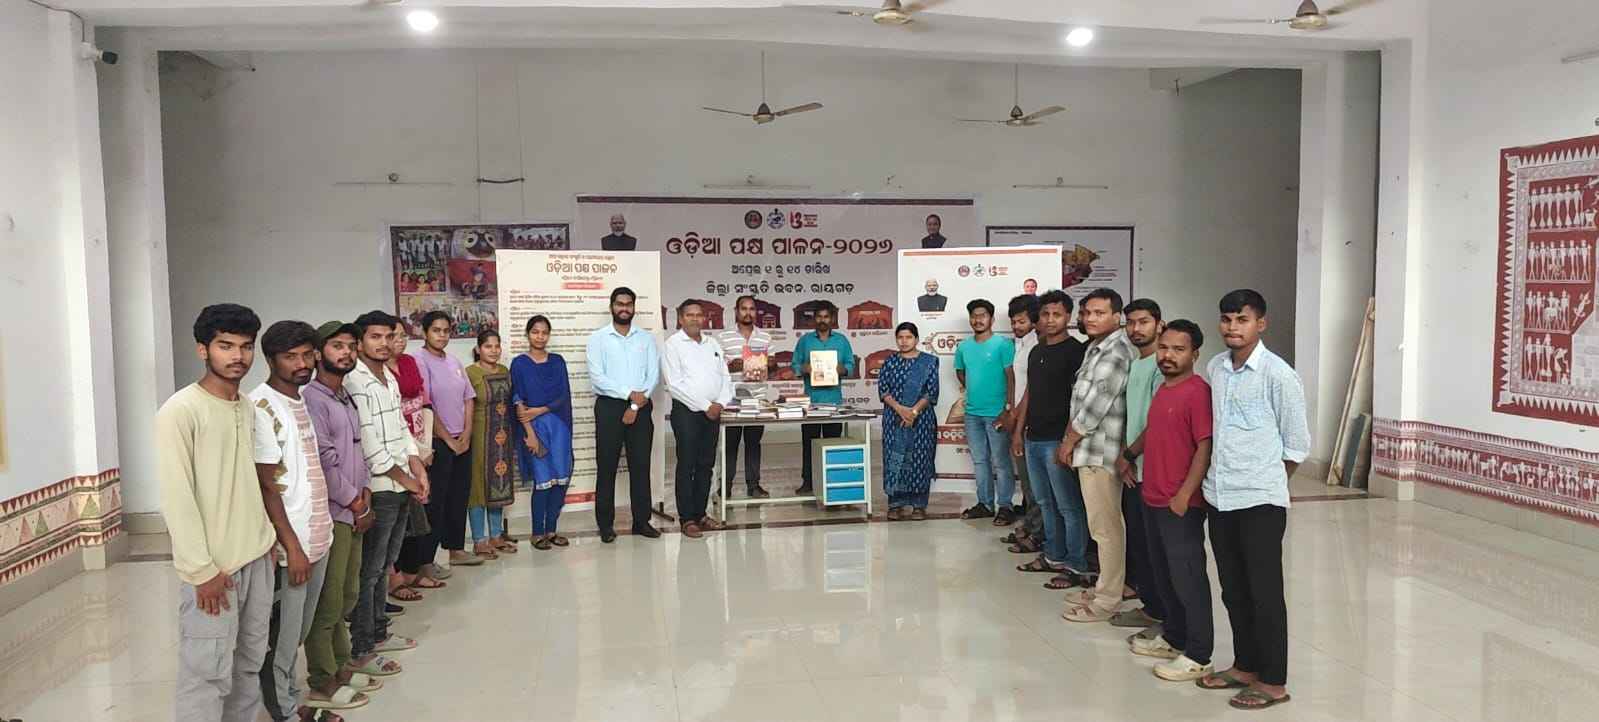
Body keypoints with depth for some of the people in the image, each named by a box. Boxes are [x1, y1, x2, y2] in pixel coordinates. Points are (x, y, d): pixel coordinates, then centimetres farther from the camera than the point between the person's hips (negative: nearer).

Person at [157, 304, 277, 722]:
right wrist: (202, 571, -16)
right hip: (214, 567, -7)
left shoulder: (248, 408, 10)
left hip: (257, 558, 7)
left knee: (249, 664, 14)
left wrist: (290, 542, 13)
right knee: (208, 675, -3)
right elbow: (176, 498, -15)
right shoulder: (180, 411, -12)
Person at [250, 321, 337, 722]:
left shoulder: (303, 399, 10)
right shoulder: (262, 406, -16)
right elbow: (265, 485, -17)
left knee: (299, 631, 20)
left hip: (317, 536, 8)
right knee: (281, 638, 6)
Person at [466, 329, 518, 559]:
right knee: (479, 483, 0)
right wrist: (466, 437, -16)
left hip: (503, 436, 6)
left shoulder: (505, 371, 10)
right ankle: (479, 541, 8)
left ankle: (496, 535, 23)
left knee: (499, 484, 12)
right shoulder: (469, 373, -10)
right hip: (479, 435, -6)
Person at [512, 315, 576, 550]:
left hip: (558, 425, 3)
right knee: (543, 480, -4)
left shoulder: (557, 361, 10)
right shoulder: (519, 364, 1)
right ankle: (538, 533, 10)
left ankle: (551, 530, 15)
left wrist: (539, 410, -11)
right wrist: (530, 433, -12)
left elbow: (564, 396, 2)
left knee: (561, 479, 1)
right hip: (533, 426, -3)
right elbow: (518, 402, -5)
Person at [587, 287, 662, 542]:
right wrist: (629, 394, -15)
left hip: (641, 408, 2)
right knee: (606, 467, 1)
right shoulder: (598, 338, 1)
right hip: (609, 406, -2)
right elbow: (596, 377, -9)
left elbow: (653, 374, 0)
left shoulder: (646, 338, 8)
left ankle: (642, 520, 14)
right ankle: (606, 524, 9)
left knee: (641, 465, 6)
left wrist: (636, 406, -10)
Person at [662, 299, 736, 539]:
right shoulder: (673, 344, -5)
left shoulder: (713, 344, 15)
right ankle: (687, 519, 2)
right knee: (686, 465, -3)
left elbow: (725, 377, 13)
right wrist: (705, 406, -14)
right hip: (686, 411, -6)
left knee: (706, 465, 10)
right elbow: (675, 384, -13)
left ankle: (700, 513, 19)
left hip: (713, 411, 6)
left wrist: (721, 403, -5)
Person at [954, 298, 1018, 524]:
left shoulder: (1003, 344, -8)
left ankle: (1005, 506, 6)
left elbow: (1011, 377, -11)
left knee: (1001, 462, -1)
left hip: (996, 413, -6)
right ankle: (985, 503, 24)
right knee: (979, 461, 14)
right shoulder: (963, 347, 8)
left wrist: (1008, 409, -17)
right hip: (972, 413, 6)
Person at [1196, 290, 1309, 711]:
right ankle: (1245, 666, 30)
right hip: (1220, 497, 6)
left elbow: (1297, 444, -4)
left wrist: (1266, 483, 3)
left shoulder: (1278, 374, -10)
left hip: (1260, 501, -6)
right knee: (1233, 590, 15)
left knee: (1264, 592, 2)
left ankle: (1274, 682, 13)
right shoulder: (1214, 368, 7)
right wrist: (1218, 478, 12)